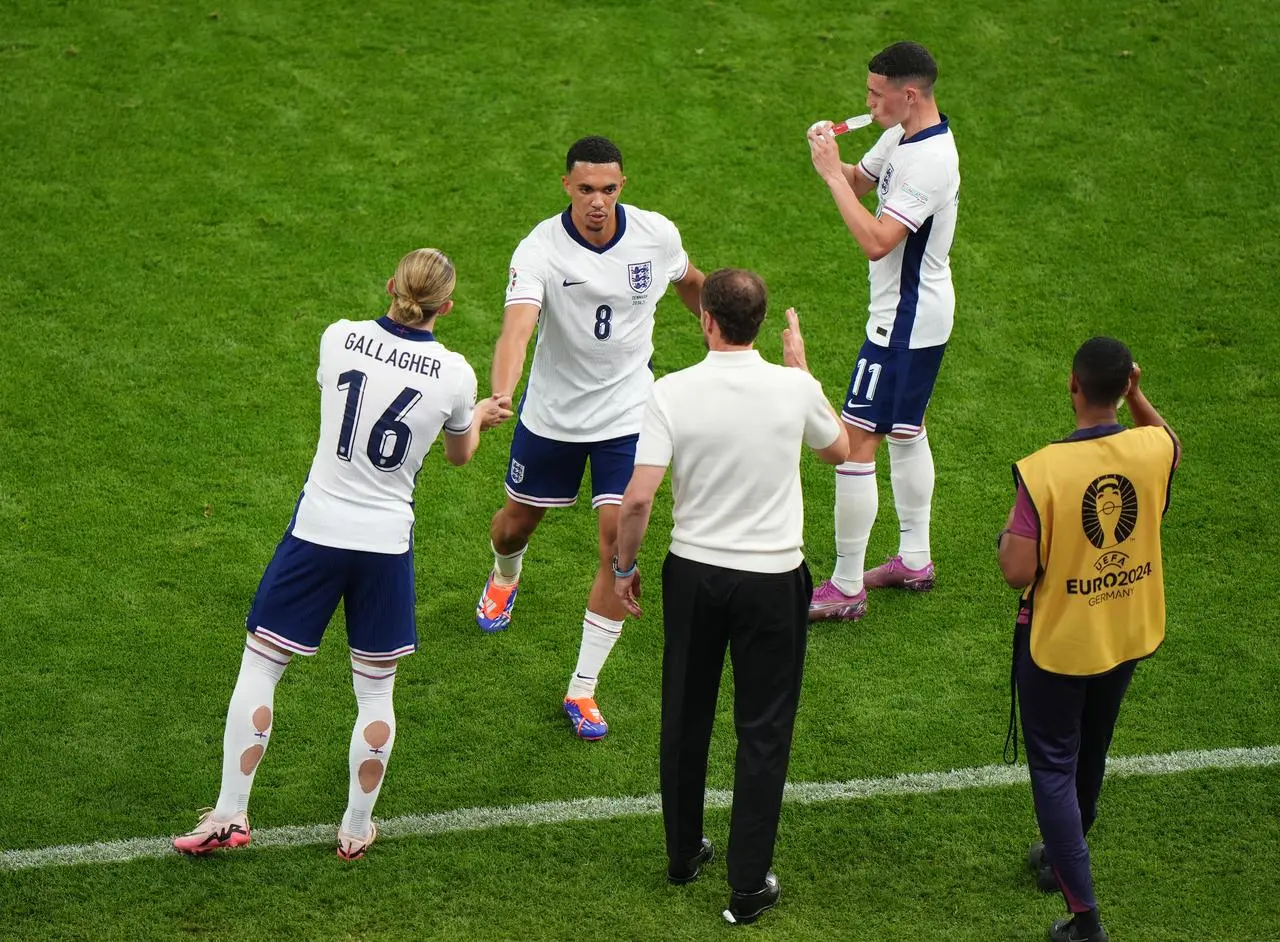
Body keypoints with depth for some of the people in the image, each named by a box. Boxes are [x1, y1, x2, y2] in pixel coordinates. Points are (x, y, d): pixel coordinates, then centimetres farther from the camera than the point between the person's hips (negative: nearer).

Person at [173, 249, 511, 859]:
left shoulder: (340, 338, -8)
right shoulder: (454, 375, -9)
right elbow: (459, 454, 10)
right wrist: (479, 417, 35)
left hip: (317, 530, 0)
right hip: (386, 543, 0)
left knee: (259, 668, 12)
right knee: (375, 692, 15)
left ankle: (230, 814, 14)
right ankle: (356, 830, 23)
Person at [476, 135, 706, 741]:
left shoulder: (657, 235, -13)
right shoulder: (541, 249, -23)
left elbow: (690, 284, 11)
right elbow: (517, 326, -39)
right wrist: (499, 396, -56)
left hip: (627, 417, 0)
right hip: (550, 414, 0)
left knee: (618, 543, -11)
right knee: (516, 524, 19)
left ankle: (583, 690, 1)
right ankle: (504, 578, 60)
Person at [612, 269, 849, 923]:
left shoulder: (672, 393, -14)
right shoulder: (794, 389, -12)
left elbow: (637, 499, -15)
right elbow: (838, 450, 10)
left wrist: (624, 566, 2)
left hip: (693, 573, 1)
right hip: (773, 579, -1)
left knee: (685, 718, 19)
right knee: (763, 732, 7)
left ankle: (683, 854, 33)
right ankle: (748, 886, 9)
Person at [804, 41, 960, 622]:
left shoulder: (928, 162, -27)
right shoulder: (903, 137, 4)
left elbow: (875, 241, -33)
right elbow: (860, 181, 19)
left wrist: (832, 175, -27)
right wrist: (831, 159, -3)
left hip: (904, 322, -11)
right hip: (921, 316, 11)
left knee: (855, 442, -9)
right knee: (906, 431, 22)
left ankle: (846, 589, -3)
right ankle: (914, 559, 36)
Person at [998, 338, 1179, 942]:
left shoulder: (1042, 471, -27)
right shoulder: (1153, 449, -15)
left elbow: (1018, 572, -24)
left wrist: (1007, 534, -5)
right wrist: (1136, 396, 6)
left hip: (1058, 644, -5)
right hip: (1127, 636, 5)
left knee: (1054, 768, 6)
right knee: (1090, 755, 26)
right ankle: (1064, 856, 49)